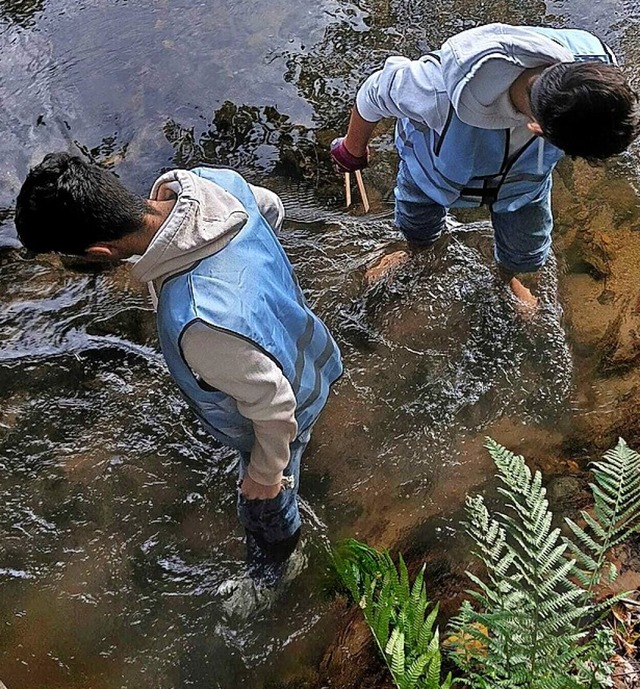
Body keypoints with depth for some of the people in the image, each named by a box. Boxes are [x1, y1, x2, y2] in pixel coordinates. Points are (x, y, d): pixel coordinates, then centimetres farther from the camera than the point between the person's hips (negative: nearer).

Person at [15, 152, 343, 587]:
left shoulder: (201, 323, -50)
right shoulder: (212, 181, -28)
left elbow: (273, 407, -33)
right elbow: (272, 209, -4)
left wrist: (265, 472, -12)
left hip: (278, 416, -6)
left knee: (266, 504, 27)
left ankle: (276, 545, 60)